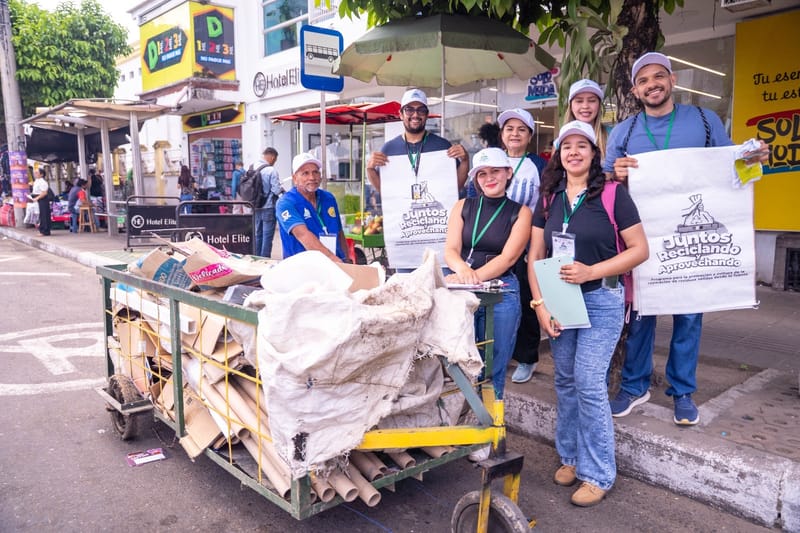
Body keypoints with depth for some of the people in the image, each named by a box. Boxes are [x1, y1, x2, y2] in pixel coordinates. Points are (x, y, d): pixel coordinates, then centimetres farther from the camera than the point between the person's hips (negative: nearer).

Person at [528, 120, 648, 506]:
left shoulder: (613, 194, -6)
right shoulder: (548, 198, 6)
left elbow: (640, 250, -7)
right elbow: (535, 256, 5)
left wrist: (590, 271, -18)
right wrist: (540, 305, -5)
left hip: (601, 300, -4)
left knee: (589, 383, -7)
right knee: (565, 381, 11)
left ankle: (598, 473, 9)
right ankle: (570, 456, 29)